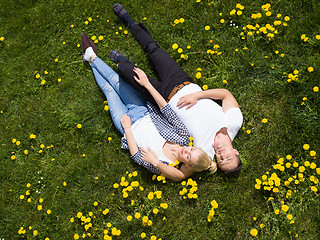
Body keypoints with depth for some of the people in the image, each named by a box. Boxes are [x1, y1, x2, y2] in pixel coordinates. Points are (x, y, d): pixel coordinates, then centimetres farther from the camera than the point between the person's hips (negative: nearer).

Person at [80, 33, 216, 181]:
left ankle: (92, 58, 36)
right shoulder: (184, 137, -23)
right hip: (144, 115, 3)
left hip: (128, 125, -3)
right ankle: (91, 57, 38)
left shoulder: (163, 167, -32)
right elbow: (166, 109, -22)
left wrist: (127, 128, -21)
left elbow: (136, 155, -24)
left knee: (109, 89, 8)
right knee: (115, 80, 8)